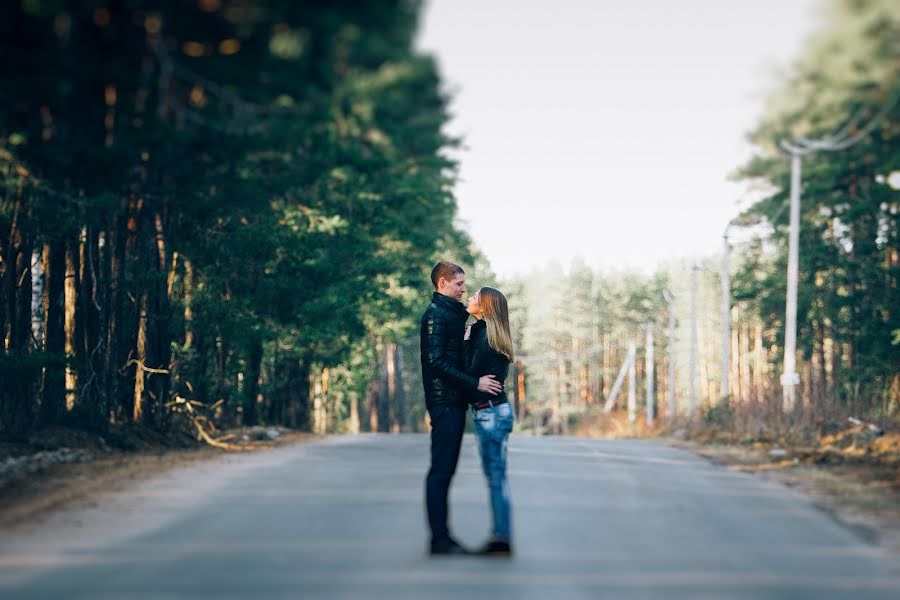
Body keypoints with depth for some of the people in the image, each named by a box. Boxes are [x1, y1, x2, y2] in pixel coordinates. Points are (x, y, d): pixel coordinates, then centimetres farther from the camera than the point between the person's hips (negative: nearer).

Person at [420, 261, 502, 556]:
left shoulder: (454, 313, 18)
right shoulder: (435, 315, -11)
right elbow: (437, 362, -19)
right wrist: (475, 383, -21)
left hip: (455, 401, 9)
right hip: (444, 402, -9)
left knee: (446, 469, 10)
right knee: (441, 470, -7)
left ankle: (442, 535, 14)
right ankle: (439, 538, -6)